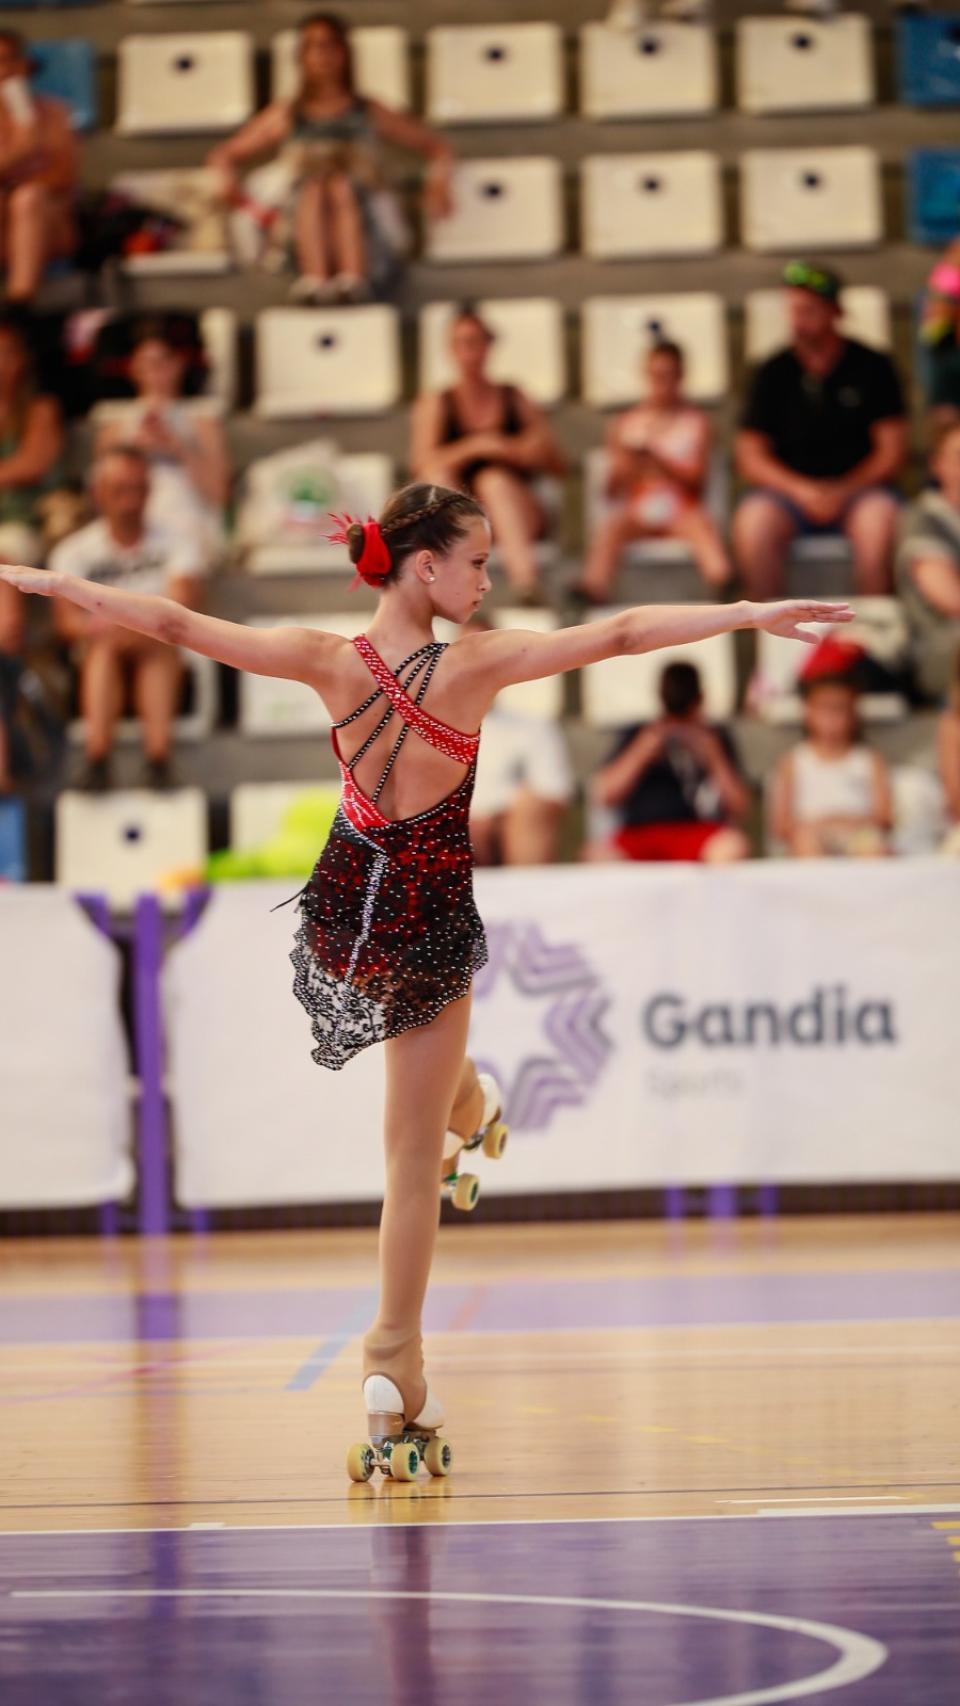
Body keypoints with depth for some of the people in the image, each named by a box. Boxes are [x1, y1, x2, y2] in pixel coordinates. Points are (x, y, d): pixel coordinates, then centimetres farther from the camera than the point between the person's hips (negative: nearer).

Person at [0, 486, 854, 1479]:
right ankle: (397, 1370, 5)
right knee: (413, 1154, 5)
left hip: (346, 906, 4)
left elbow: (173, 624, -5)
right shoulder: (478, 665, -19)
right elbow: (620, 634, -22)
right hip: (433, 919, -4)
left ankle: (470, 1114, 66)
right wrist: (751, 615, -20)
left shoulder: (332, 661, -9)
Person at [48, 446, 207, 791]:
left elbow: (180, 607, -13)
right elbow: (67, 619, -8)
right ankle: (97, 760, -43)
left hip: (164, 666, -1)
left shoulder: (175, 546, 5)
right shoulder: (74, 552, 7)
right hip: (96, 663, 1)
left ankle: (158, 757, -44)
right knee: (105, 647, -32)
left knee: (160, 647, -33)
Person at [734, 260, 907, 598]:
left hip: (855, 488, -1)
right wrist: (801, 491, -12)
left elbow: (892, 452, 2)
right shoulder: (772, 374, 7)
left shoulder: (872, 367, 4)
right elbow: (751, 457, 4)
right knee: (752, 523, -31)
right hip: (788, 490, 1)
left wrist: (843, 492, -12)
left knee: (879, 519, -34)